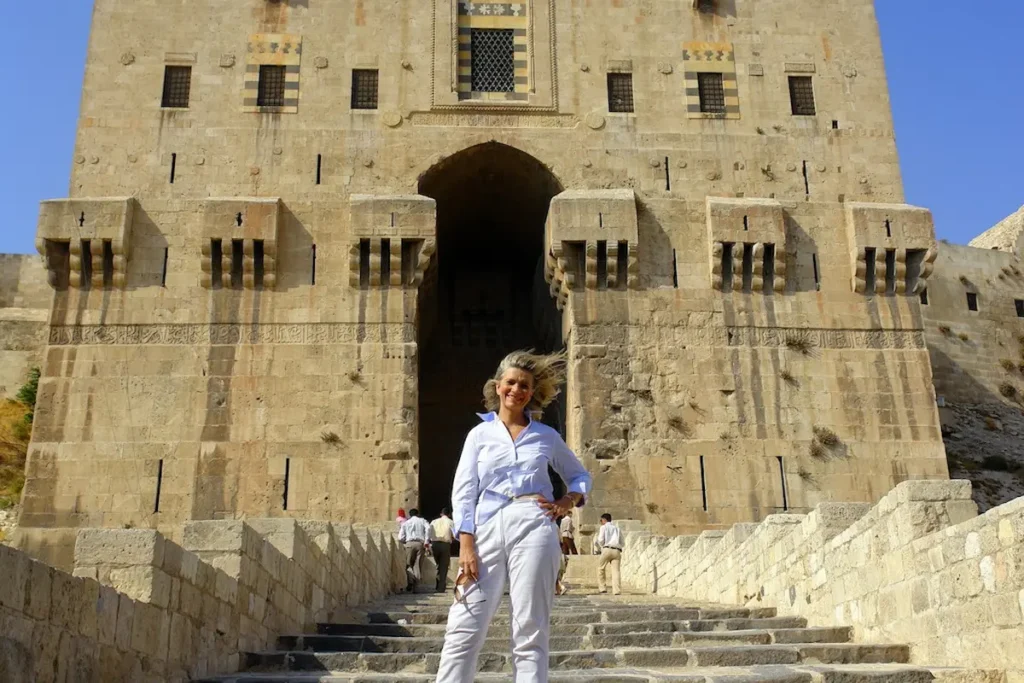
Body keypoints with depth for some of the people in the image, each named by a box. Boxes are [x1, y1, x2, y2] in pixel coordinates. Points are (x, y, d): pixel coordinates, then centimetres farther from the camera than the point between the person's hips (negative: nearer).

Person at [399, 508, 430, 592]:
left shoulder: (405, 523, 17)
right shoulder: (422, 521, 16)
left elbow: (400, 538, 9)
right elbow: (428, 528, -7)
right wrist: (426, 541, -7)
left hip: (410, 543, 0)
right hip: (420, 543, 1)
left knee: (409, 564, 7)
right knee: (417, 565, 5)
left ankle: (411, 581, -16)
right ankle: (415, 586, -2)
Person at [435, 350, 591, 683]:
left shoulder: (547, 437, 13)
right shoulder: (480, 434, 11)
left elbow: (580, 476, 24)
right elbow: (463, 492, 4)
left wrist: (569, 500, 2)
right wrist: (466, 544, -7)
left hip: (532, 529, 0)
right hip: (487, 529, 0)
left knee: (530, 631, 0)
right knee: (464, 629, -5)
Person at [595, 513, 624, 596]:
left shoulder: (603, 527, 10)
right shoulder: (617, 528, 24)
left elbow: (601, 540, -2)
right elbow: (621, 542, 19)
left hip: (607, 549, -4)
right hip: (617, 551, 4)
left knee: (600, 568, 12)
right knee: (615, 570, -3)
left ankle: (602, 588, 7)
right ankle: (617, 590, -16)